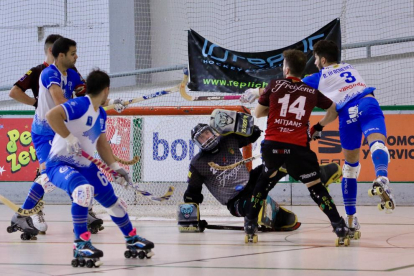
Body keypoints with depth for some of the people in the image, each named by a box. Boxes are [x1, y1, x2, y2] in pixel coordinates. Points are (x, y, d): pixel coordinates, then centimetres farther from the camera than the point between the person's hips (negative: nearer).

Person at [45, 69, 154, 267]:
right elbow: (52, 115, -33)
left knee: (113, 201, 12)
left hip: (85, 165, 9)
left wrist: (115, 167, 8)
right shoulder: (80, 105, -20)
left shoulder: (101, 114, 8)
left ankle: (132, 240, 34)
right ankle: (81, 244, -30)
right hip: (59, 163, -9)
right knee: (84, 189, -37)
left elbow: (102, 144, 17)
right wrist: (69, 139, -32)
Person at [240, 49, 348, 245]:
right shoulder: (312, 91, 11)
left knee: (266, 178, 26)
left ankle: (250, 226, 24)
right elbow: (335, 110, 20)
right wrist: (318, 127, 28)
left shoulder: (275, 85, 7)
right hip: (298, 147, -1)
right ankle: (340, 228, -8)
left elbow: (258, 113, 17)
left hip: (272, 144, 1)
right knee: (315, 187, 4)